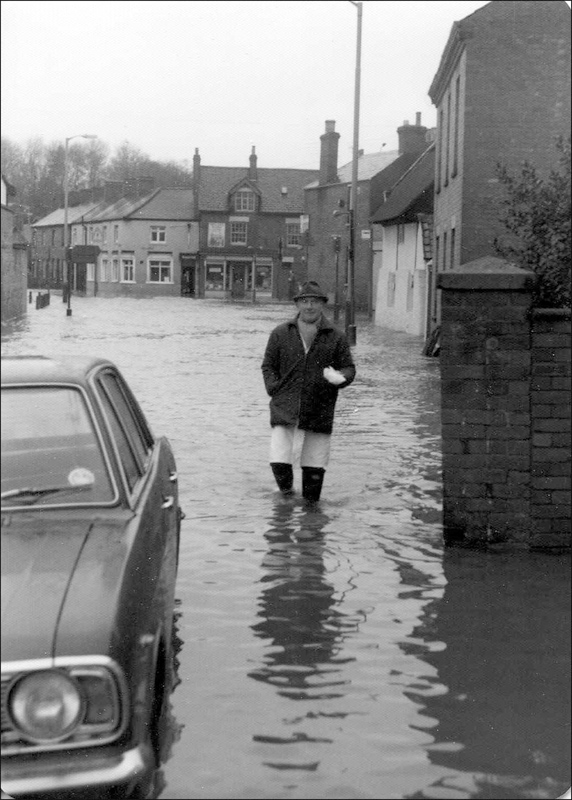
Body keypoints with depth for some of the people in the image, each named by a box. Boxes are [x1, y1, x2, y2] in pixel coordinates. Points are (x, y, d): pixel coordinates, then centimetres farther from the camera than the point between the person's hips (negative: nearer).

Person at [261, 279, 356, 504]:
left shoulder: (335, 337, 5)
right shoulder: (281, 333, 6)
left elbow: (349, 367, 9)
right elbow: (268, 365, 12)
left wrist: (340, 377, -13)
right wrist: (275, 389, -4)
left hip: (319, 411, 0)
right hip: (285, 407, 0)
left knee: (315, 462, 7)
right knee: (279, 460, -10)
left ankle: (311, 502, 25)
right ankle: (286, 488, 20)